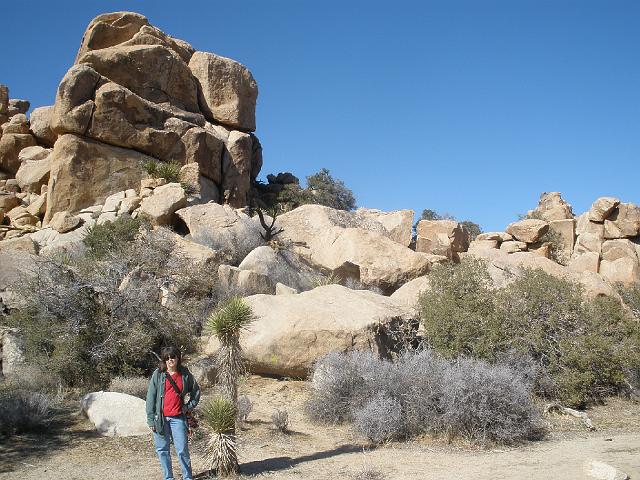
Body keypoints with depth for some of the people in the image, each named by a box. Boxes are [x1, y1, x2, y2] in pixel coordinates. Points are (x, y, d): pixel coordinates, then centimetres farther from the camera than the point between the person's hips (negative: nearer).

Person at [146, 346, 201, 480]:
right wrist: (151, 419, -5)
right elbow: (151, 397, -1)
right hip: (161, 418, 0)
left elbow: (196, 390, 18)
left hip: (178, 418, 0)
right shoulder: (158, 374, 0)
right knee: (162, 449, 7)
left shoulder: (185, 374, 4)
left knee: (182, 450, -1)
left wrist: (190, 406, 6)